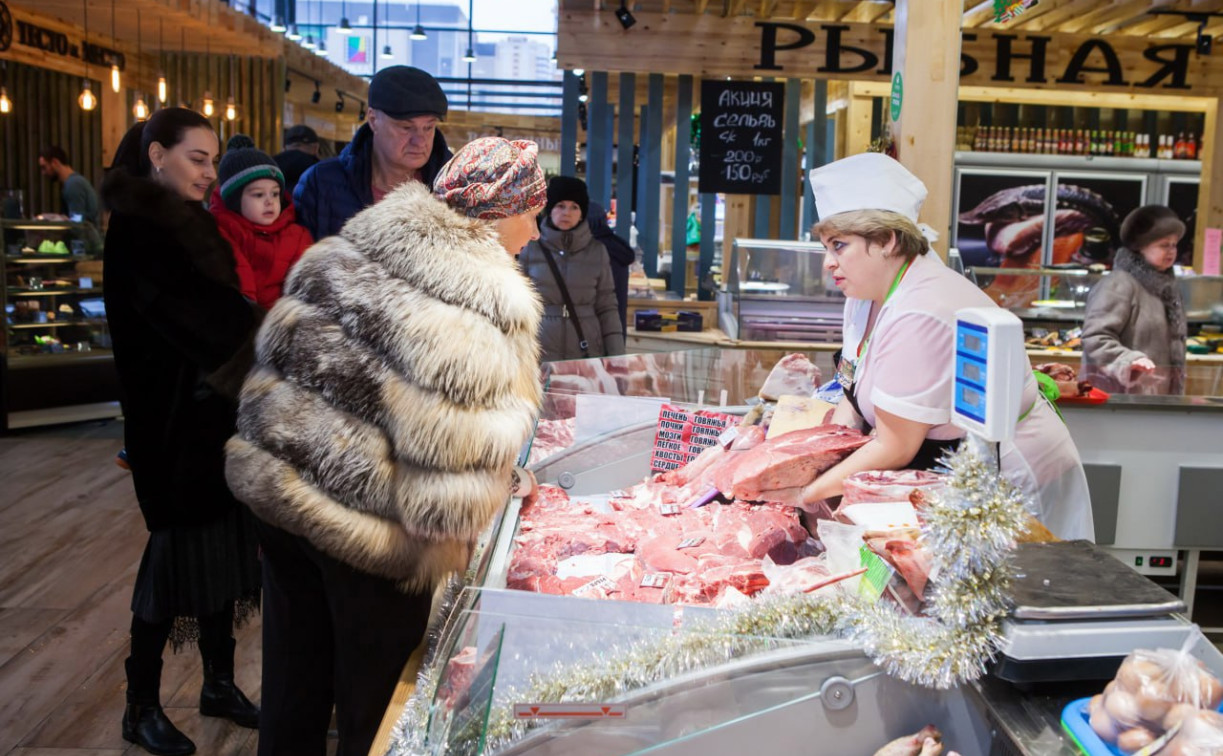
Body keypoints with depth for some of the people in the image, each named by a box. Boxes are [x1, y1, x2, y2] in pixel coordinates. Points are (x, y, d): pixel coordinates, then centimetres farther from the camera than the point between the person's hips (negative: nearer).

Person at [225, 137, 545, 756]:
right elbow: (453, 453, -24)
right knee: (372, 705, 16)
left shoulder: (350, 246, 2)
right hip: (364, 524, -7)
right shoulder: (483, 301, -21)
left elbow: (280, 355, 10)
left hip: (278, 483, 7)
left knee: (293, 683, 24)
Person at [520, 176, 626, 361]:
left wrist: (617, 357, -2)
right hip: (539, 354, -1)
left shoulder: (597, 251, 3)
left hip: (587, 354, 1)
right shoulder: (531, 248, 1)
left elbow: (607, 307, 5)